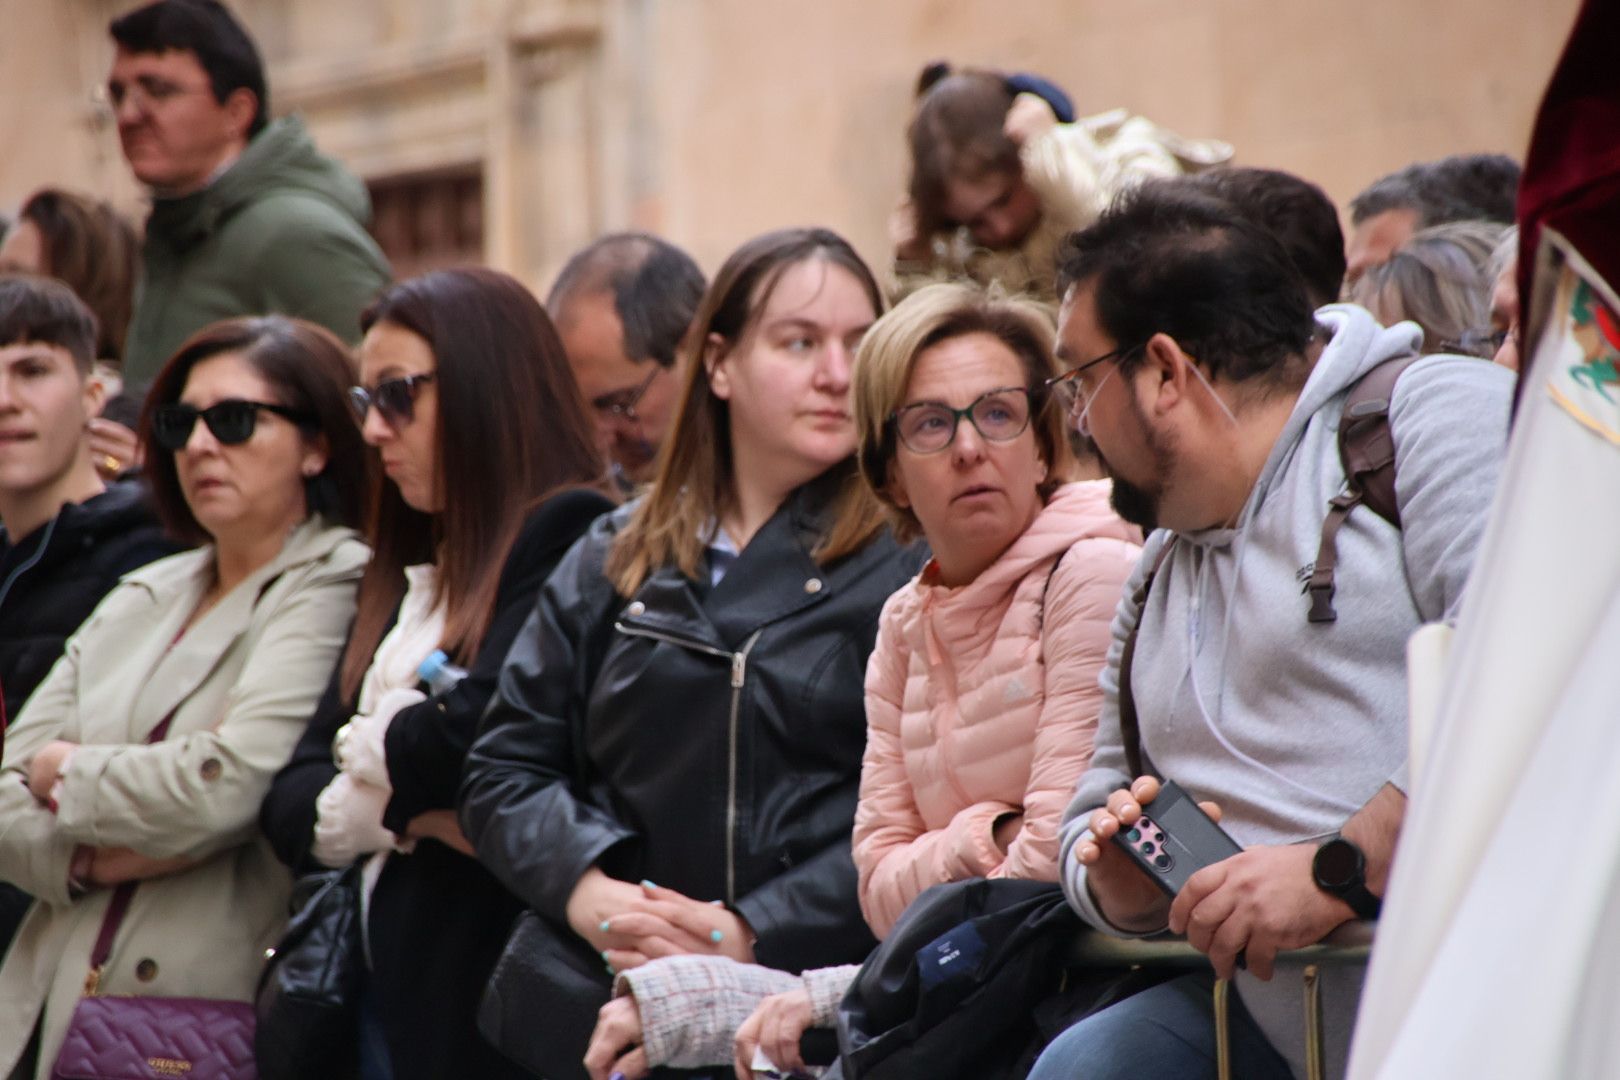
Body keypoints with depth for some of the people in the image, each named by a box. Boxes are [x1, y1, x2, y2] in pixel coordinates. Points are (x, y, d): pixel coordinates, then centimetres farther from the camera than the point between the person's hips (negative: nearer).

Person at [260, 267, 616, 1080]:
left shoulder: (566, 534, -7)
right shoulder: (407, 576, 19)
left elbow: (475, 739, -19)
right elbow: (290, 803, 11)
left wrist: (375, 747, 3)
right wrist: (408, 811, -10)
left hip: (484, 991, -7)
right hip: (377, 981, 7)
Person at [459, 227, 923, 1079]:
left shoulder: (912, 562, 4)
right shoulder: (613, 561, 19)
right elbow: (504, 768, 16)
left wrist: (758, 936, -13)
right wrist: (586, 890, -3)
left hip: (807, 985, -3)